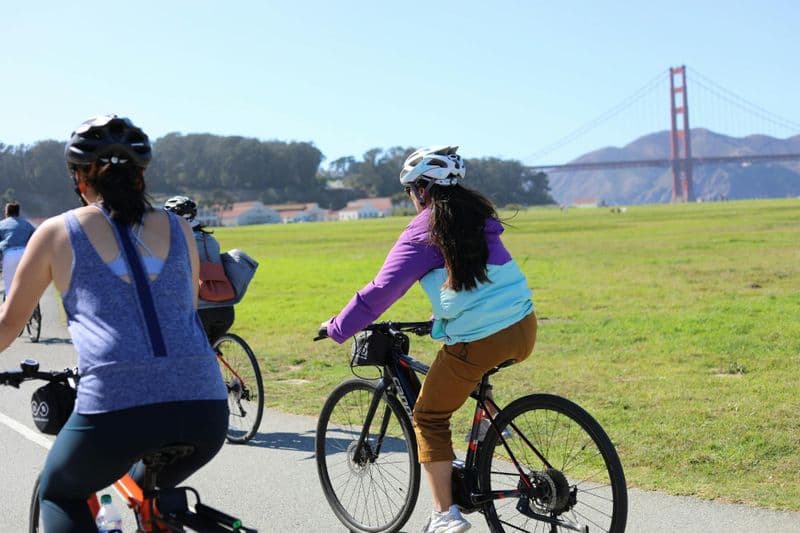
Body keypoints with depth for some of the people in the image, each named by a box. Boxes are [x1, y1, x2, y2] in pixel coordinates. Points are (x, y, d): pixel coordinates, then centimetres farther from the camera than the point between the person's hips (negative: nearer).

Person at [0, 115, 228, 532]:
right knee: (151, 489, 36)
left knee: (58, 494, 27)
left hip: (116, 407, -3)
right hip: (205, 407, 3)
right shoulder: (178, 229, 19)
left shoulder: (58, 232, 13)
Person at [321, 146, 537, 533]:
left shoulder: (420, 234, -4)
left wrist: (336, 328, 6)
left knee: (429, 418, 10)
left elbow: (380, 292, -7)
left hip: (477, 342, -6)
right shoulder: (480, 214, 14)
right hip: (524, 328, 7)